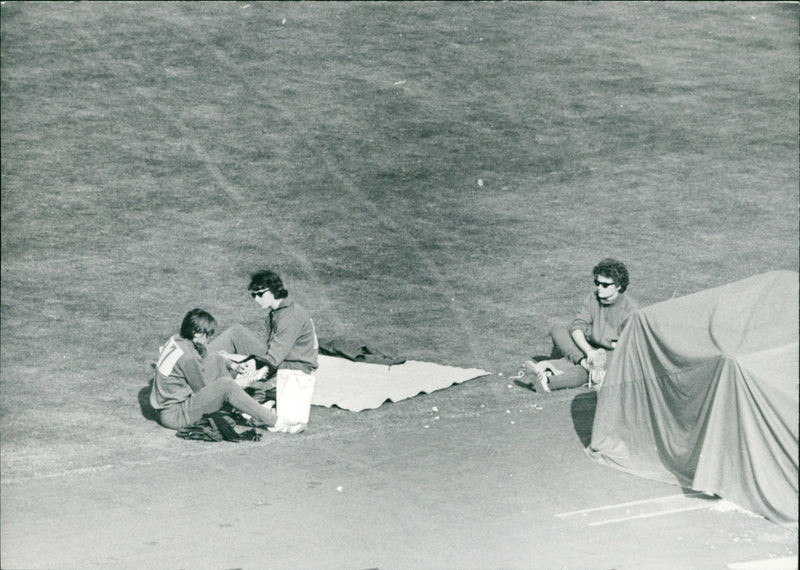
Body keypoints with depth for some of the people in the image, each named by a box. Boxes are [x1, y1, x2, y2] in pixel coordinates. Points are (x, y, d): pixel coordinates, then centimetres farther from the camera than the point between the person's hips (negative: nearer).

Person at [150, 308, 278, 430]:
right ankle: (271, 419, -11)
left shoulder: (175, 340, 3)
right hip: (174, 415, -10)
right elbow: (202, 389, -12)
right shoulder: (189, 358, -24)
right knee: (225, 385, -19)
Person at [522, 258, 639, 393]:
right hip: (587, 348, 6)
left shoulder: (631, 306, -8)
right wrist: (588, 351, -26)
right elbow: (577, 327, -8)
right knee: (555, 325, -16)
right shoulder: (592, 299, 5)